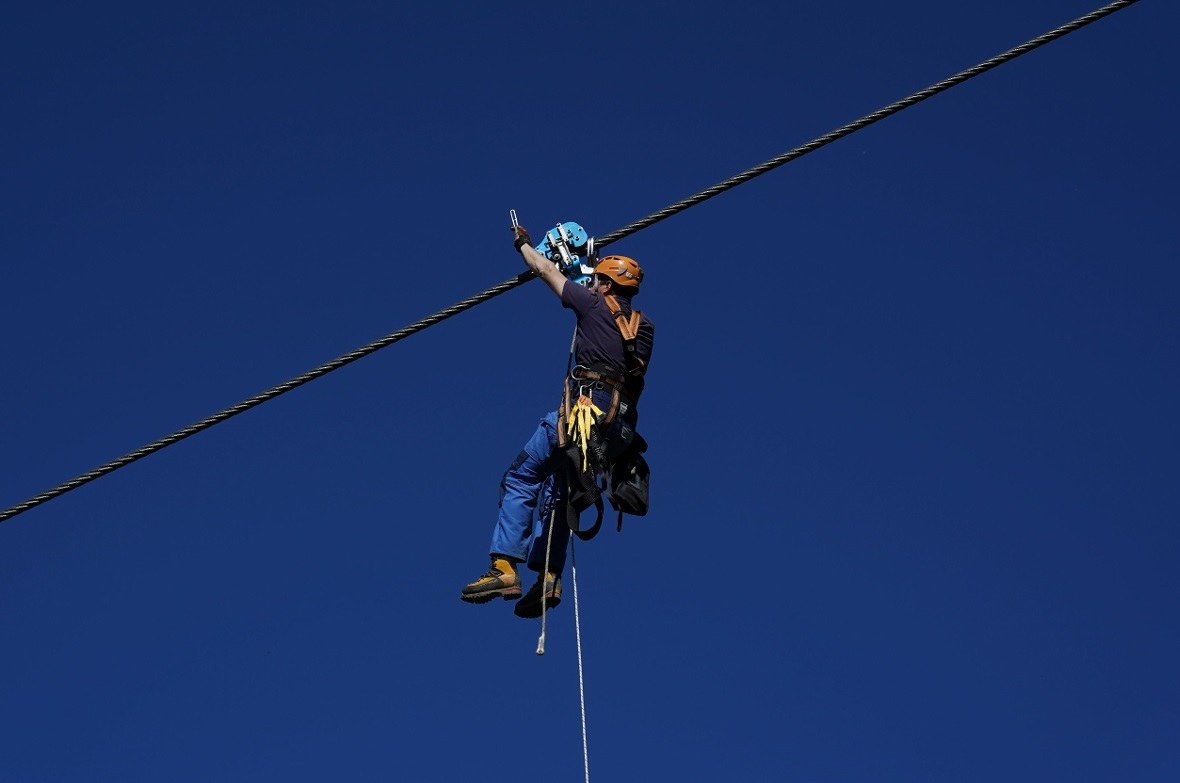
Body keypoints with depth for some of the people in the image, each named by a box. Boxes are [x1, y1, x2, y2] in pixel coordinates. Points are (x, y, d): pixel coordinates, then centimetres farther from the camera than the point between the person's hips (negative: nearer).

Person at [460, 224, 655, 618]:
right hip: (622, 424, 7)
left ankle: (505, 568, -15)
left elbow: (545, 270, 18)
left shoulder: (595, 305, 5)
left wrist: (524, 244, 37)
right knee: (556, 489, 17)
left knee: (521, 479, -2)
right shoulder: (644, 327, 20)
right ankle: (549, 578, 5)